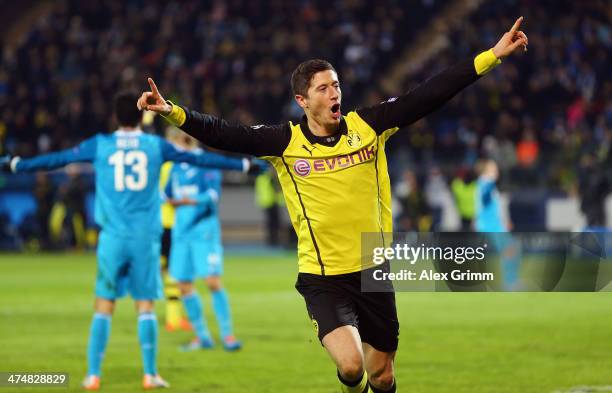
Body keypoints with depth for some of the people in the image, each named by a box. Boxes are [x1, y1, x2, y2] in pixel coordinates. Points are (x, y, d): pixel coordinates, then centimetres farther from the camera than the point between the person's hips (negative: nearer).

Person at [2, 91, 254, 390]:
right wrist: (244, 164, 21)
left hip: (113, 239, 0)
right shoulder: (156, 146, 4)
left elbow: (57, 159, 9)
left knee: (104, 307, 4)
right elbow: (200, 159, 11)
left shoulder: (99, 145, 3)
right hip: (146, 239, 0)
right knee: (146, 307, 5)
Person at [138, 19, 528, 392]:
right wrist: (173, 112, -26)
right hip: (322, 278, -3)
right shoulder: (285, 142, -5)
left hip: (373, 272, 3)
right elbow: (223, 133, -12)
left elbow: (429, 95, -4)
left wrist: (491, 56, -8)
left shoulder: (369, 126, -2)